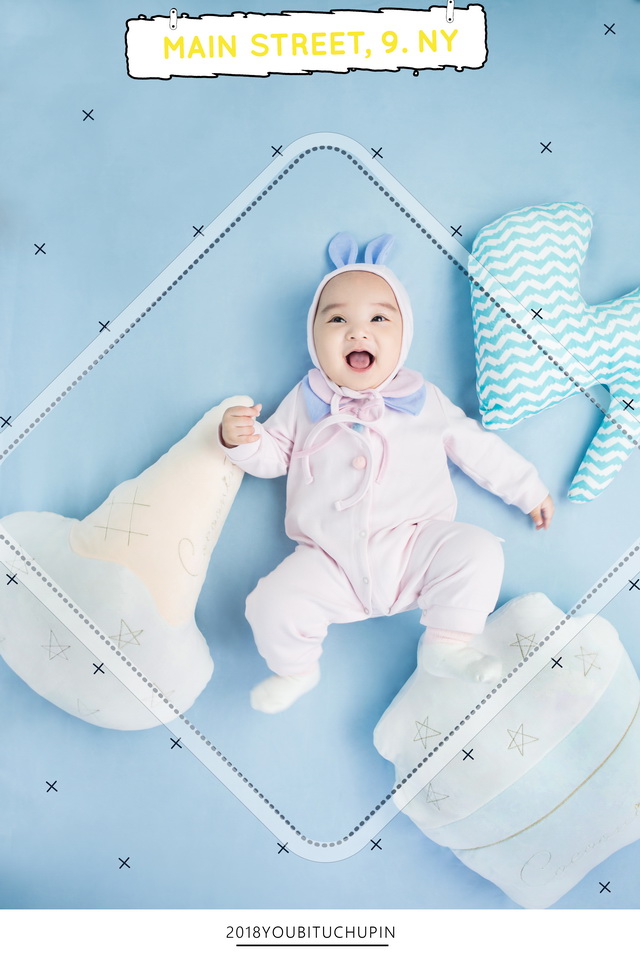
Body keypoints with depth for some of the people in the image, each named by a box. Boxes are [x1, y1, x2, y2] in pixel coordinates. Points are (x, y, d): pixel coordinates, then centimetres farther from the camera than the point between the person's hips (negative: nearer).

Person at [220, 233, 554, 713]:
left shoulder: (423, 399, 12)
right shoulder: (305, 402, 13)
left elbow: (476, 445, 18)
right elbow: (273, 456, 16)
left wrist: (529, 489, 18)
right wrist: (240, 439, -6)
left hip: (413, 551, 1)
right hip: (331, 564, 0)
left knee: (478, 549, -22)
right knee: (272, 605, -19)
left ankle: (449, 643, -3)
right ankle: (296, 671, 12)